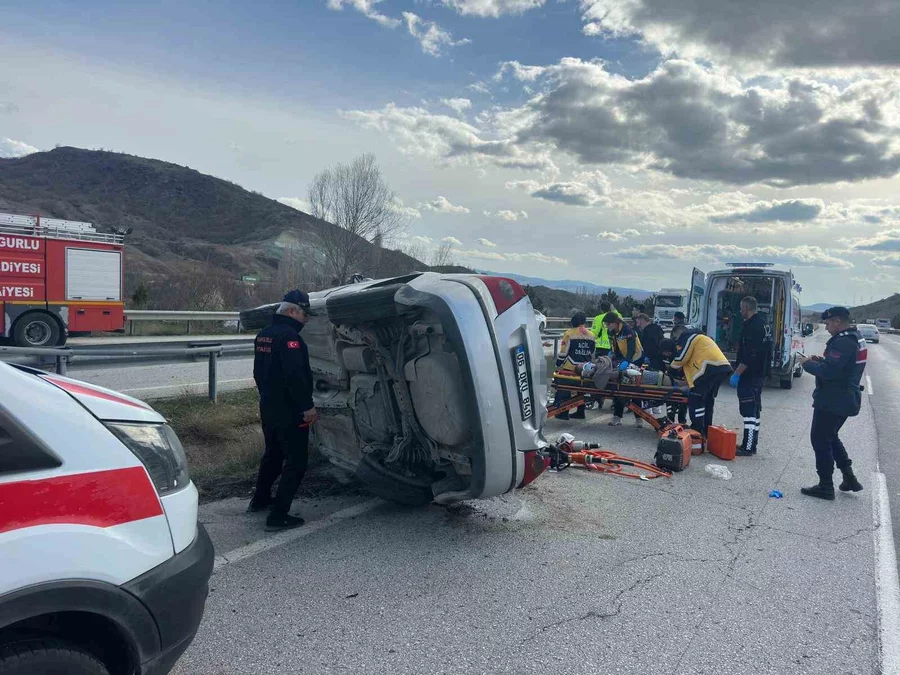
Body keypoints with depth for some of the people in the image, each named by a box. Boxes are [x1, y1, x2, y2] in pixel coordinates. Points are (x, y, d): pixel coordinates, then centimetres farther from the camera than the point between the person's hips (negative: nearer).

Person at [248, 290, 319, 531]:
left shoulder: (263, 335, 12)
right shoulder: (288, 336, -20)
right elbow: (295, 376, -27)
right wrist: (307, 406, -22)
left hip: (268, 408, 10)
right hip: (290, 412, -10)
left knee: (273, 453, 26)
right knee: (295, 461, -3)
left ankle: (260, 499, 39)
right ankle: (278, 516, -4)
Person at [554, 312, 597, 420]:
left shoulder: (569, 334, -8)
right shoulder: (592, 336, 8)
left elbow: (563, 352, -8)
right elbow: (593, 354, 14)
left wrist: (558, 364, 2)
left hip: (570, 368, -5)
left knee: (565, 390, 5)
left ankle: (563, 413, 4)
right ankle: (580, 412, 23)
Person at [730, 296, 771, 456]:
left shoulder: (752, 327, -19)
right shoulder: (762, 323, 13)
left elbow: (749, 356, -25)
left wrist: (736, 374, -21)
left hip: (749, 377, -10)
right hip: (758, 375, 11)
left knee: (749, 412, -7)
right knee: (754, 410, 15)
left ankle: (748, 447, -4)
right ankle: (752, 445, 23)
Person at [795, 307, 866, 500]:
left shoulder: (843, 342, -23)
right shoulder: (856, 339, 11)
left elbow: (827, 371, -28)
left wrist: (807, 363, -12)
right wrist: (822, 360, 7)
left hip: (832, 401, -10)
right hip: (846, 399, 10)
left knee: (820, 440, 0)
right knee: (830, 437, 23)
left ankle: (826, 487, 7)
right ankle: (849, 478, 26)